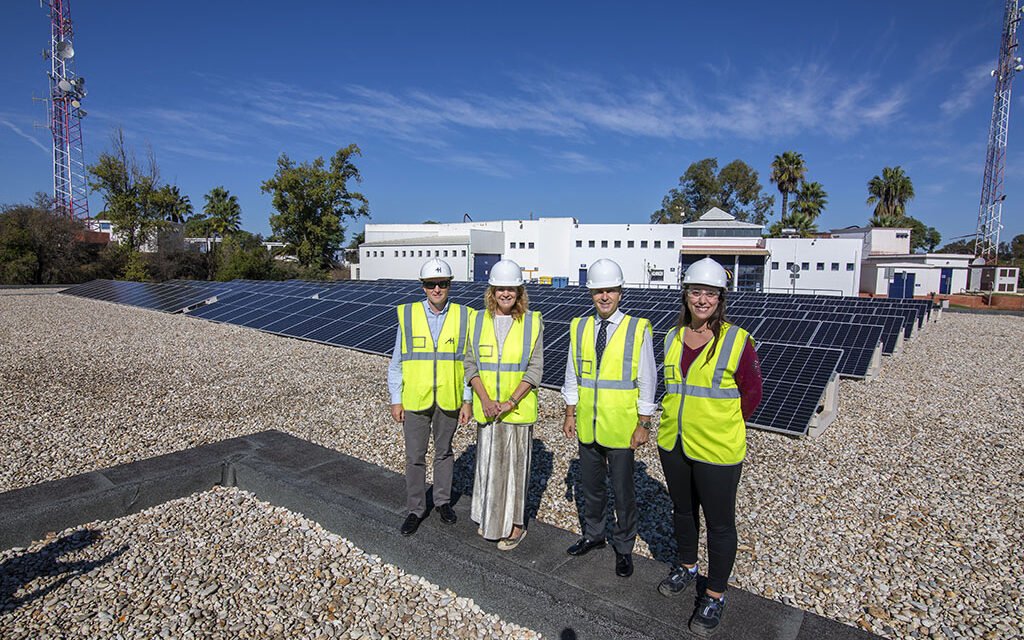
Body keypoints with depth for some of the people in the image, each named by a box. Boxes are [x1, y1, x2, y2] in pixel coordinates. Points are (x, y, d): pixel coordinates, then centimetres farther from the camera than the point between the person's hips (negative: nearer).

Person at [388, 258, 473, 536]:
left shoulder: (463, 316, -4)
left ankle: (442, 500, 37)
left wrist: (468, 401, -2)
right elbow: (396, 362, 0)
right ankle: (415, 509, 28)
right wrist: (396, 400, -1)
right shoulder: (408, 315, -4)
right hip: (415, 400, 0)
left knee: (444, 452, 18)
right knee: (415, 456, 10)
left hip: (449, 400, 0)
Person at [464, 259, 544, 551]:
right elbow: (471, 364, 2)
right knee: (488, 463, 14)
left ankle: (515, 524, 24)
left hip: (518, 409, -2)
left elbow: (535, 368, -7)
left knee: (516, 465, 7)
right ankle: (490, 518, 34)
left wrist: (510, 402, -15)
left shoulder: (532, 322, -4)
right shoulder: (478, 320, 3)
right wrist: (485, 400, -11)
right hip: (486, 409, 3)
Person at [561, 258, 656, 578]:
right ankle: (593, 534, 43)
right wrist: (570, 414, 7)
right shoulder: (579, 327, 1)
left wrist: (643, 424, -8)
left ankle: (624, 547, 33)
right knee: (590, 485, 20)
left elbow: (647, 380, -8)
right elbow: (572, 374, 7)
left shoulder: (638, 329, -11)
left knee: (623, 491, 11)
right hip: (587, 426, 4)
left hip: (621, 428, -4)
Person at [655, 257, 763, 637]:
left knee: (719, 523, 10)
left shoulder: (736, 341, -13)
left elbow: (751, 393, -5)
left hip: (717, 449, -5)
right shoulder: (672, 337, 2)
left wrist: (721, 426, -3)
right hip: (672, 442, 5)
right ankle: (686, 568, 45)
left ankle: (715, 595, 29)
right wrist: (684, 420, 9)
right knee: (682, 510, 22)